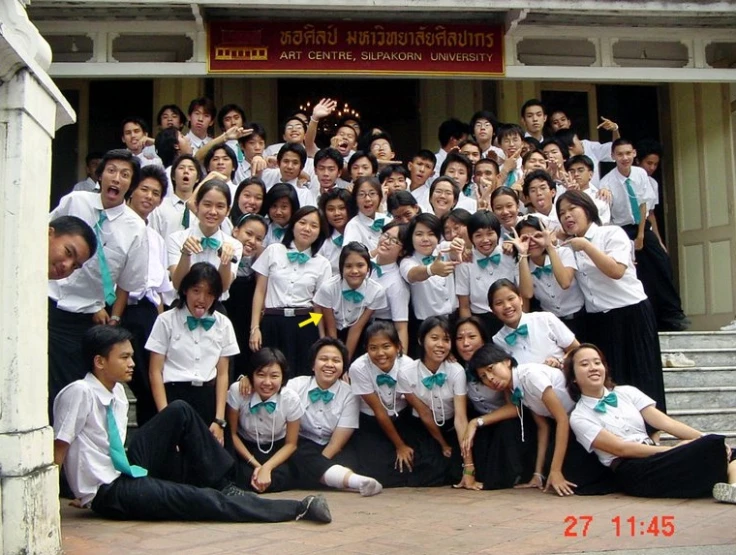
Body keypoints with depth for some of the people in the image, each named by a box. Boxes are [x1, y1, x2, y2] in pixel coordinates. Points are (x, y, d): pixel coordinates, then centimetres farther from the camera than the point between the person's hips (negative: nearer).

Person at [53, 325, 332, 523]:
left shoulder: (117, 392, 6)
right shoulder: (79, 393, -18)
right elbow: (58, 449, -17)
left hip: (126, 472, 8)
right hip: (107, 493, -8)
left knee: (179, 412, -7)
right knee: (198, 499, -21)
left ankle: (222, 486, -2)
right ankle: (298, 509, -18)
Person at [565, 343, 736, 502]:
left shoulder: (626, 392, 16)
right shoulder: (579, 417, 1)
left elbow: (665, 422, 6)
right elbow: (621, 448, -8)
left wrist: (705, 438, -8)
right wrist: (675, 449, -12)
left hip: (655, 457, 6)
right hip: (633, 473, -6)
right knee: (712, 447, -25)